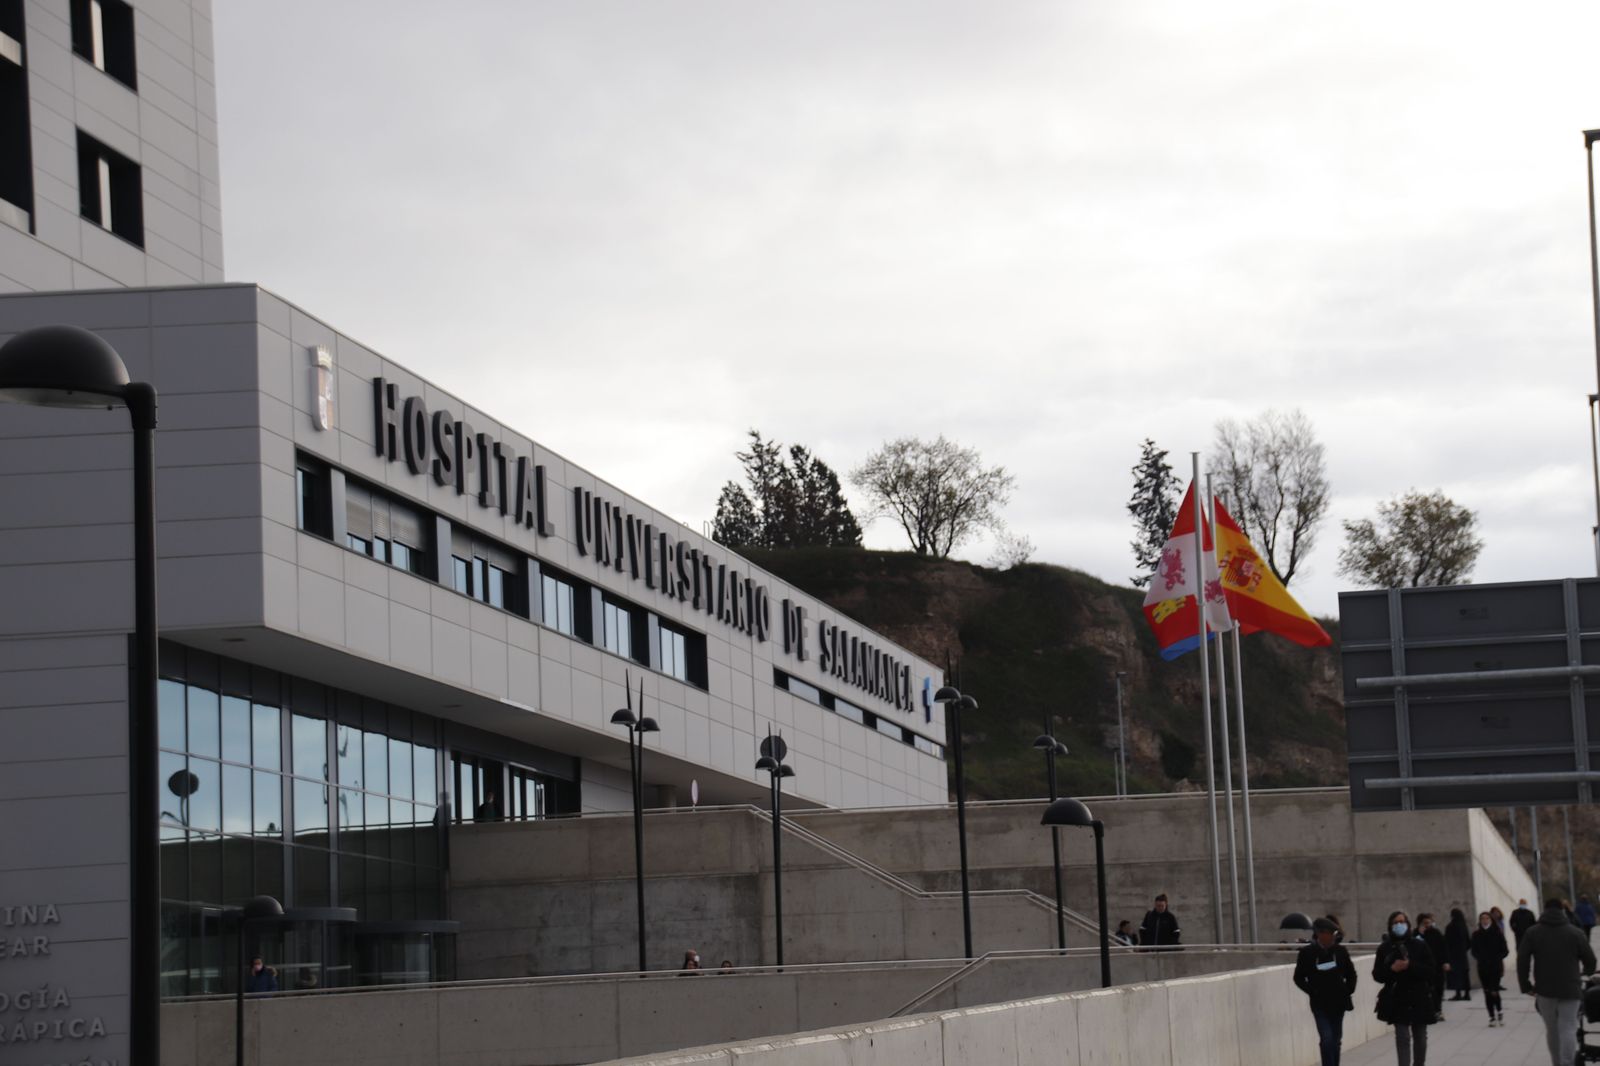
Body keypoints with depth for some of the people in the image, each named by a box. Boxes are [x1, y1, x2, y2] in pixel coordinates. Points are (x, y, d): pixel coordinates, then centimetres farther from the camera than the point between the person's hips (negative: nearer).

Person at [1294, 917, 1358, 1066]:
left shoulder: (1340, 951, -1)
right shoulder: (1307, 952, -8)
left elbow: (1351, 974, 12)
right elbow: (1299, 978, 0)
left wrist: (1347, 991, 2)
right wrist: (1313, 992, -9)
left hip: (1338, 1003, 3)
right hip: (1320, 1004, -3)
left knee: (1335, 1041, 10)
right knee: (1327, 1039, -14)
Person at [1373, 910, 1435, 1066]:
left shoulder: (1420, 945, -3)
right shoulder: (1385, 948, -1)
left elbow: (1430, 970, -7)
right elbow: (1377, 974, -1)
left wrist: (1410, 966, -22)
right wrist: (1392, 968, -19)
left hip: (1419, 998, 1)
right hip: (1397, 999, -1)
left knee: (1420, 1036, 15)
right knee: (1402, 1037, -9)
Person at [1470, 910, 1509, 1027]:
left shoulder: (1498, 933, -4)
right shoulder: (1476, 935, 3)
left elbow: (1505, 951, -1)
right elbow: (1474, 951, 6)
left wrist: (1497, 958, -18)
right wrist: (1481, 958, -13)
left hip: (1496, 966, -3)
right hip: (1482, 967, 3)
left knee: (1494, 991, -11)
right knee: (1487, 992, 5)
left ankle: (1499, 1010, 15)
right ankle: (1492, 1016, 14)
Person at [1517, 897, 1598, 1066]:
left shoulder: (1532, 933, 4)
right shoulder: (1575, 933, 1)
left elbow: (1522, 961, -3)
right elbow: (1590, 960, 4)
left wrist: (1525, 986, 4)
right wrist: (1588, 975, 26)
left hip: (1544, 989, 2)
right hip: (1570, 989, -2)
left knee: (1552, 1029, 15)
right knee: (1568, 1029, -3)